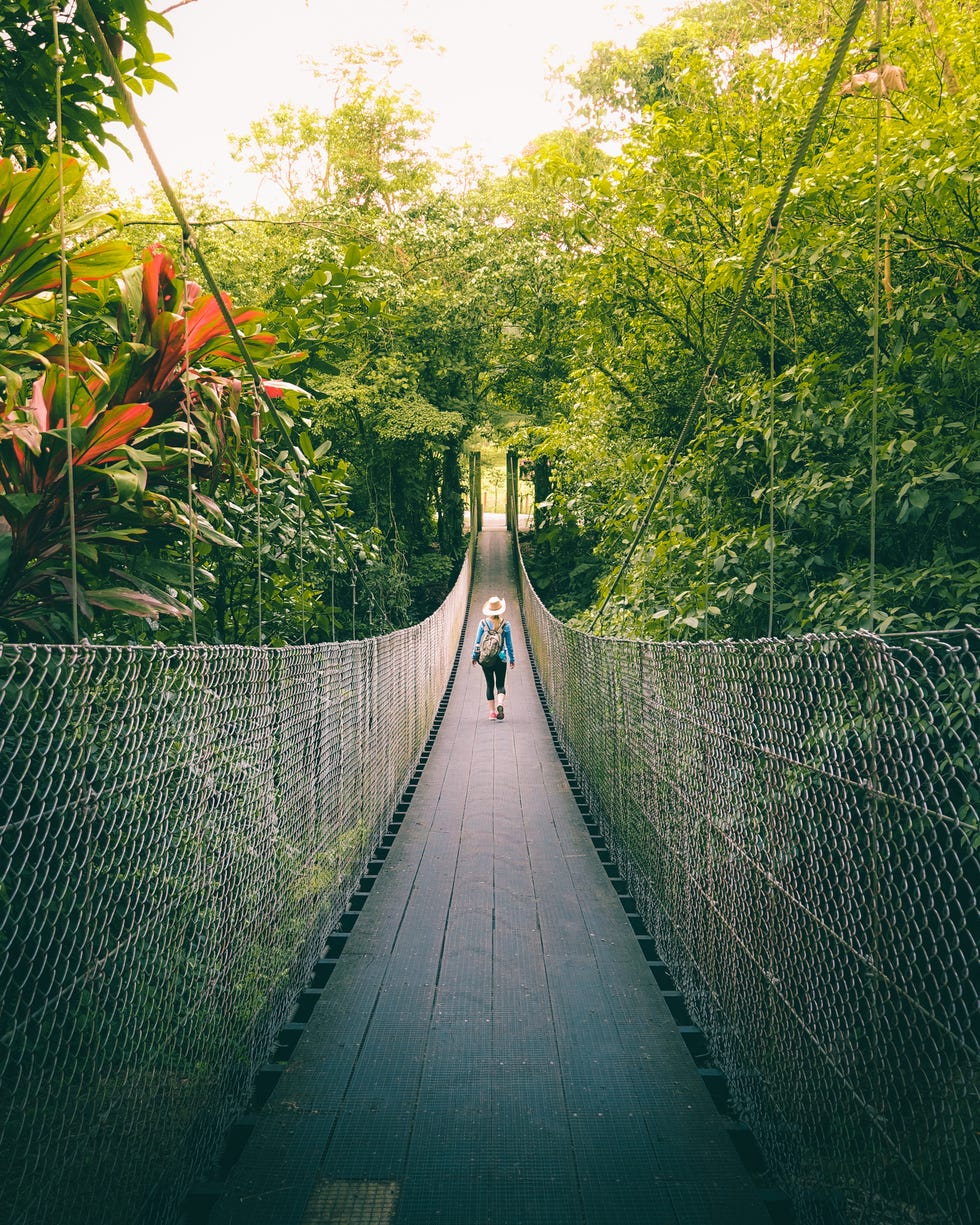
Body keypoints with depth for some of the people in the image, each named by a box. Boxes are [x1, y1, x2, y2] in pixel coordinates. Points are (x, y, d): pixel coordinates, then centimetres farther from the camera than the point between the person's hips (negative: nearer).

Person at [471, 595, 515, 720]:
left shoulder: (483, 623, -5)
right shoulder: (505, 624, -6)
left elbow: (477, 642, 1)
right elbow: (509, 644, 0)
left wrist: (475, 656, 13)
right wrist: (512, 659, 11)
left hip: (485, 659, 1)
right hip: (501, 659, -1)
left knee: (490, 685, 11)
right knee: (501, 684, 7)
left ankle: (492, 711, 9)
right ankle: (500, 704, -20)